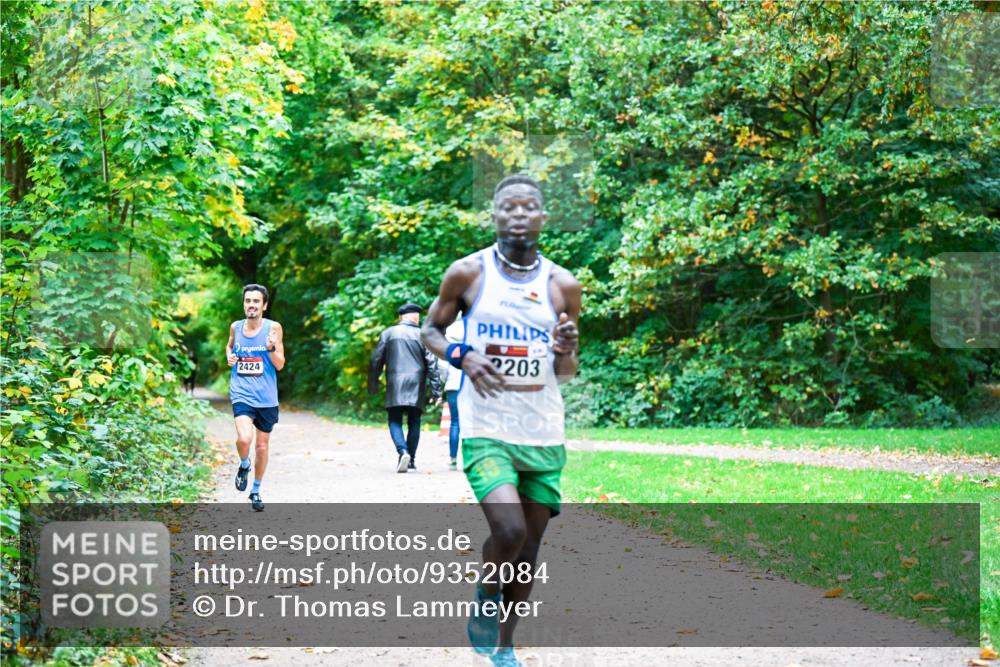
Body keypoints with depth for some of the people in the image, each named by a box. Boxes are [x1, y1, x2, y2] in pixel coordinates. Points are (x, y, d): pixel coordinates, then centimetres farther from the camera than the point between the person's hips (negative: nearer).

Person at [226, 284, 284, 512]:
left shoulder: (273, 328, -5)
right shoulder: (235, 327, 2)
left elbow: (280, 365, -5)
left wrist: (271, 348, -24)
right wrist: (229, 357, 3)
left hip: (266, 397, 0)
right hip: (242, 394, 0)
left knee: (262, 446, 12)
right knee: (244, 438, -24)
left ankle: (256, 491, 31)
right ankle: (244, 465, 10)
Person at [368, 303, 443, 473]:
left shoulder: (388, 334, 4)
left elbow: (376, 361, 5)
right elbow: (432, 364, -2)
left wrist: (372, 386, 15)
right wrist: (436, 390, 0)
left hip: (394, 387, 0)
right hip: (416, 388, 0)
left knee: (395, 422, 3)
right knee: (414, 423, 11)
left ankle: (403, 451, -20)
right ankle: (411, 460, 11)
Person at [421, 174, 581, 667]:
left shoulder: (563, 285, 4)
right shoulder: (467, 273, -2)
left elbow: (567, 374, 12)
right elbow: (430, 330, 9)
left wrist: (566, 352, -12)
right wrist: (462, 356, -11)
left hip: (544, 434, 3)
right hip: (486, 429, -3)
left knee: (529, 546, 8)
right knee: (509, 531, -20)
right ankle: (485, 599, 12)